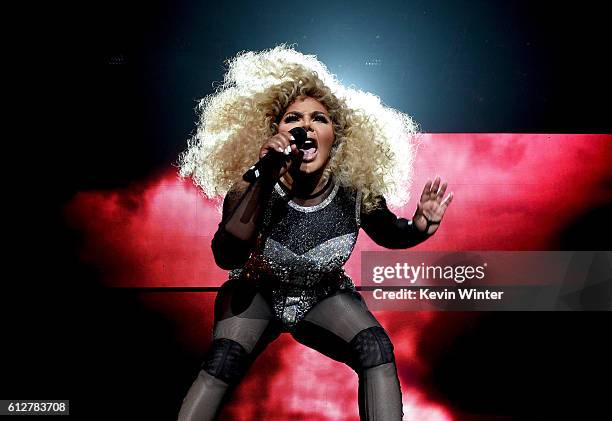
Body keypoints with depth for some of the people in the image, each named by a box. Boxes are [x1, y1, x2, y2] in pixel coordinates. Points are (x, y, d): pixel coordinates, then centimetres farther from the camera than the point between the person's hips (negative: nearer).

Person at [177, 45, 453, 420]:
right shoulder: (252, 190, -23)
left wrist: (421, 226, -24)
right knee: (223, 361, -24)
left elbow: (389, 235, 1)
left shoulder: (356, 192, -19)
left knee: (378, 348, -22)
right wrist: (263, 181, -48)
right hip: (258, 292, -1)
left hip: (324, 296, 2)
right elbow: (226, 257, -38)